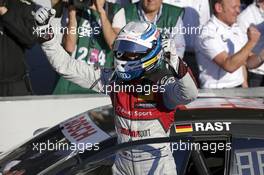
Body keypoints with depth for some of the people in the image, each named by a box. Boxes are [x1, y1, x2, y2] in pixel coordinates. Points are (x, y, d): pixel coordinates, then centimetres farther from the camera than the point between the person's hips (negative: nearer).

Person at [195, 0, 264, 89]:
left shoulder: (236, 29, 12)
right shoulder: (208, 34, -13)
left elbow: (248, 62, 15)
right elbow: (229, 66, -22)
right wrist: (251, 42, -23)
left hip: (238, 89, 7)